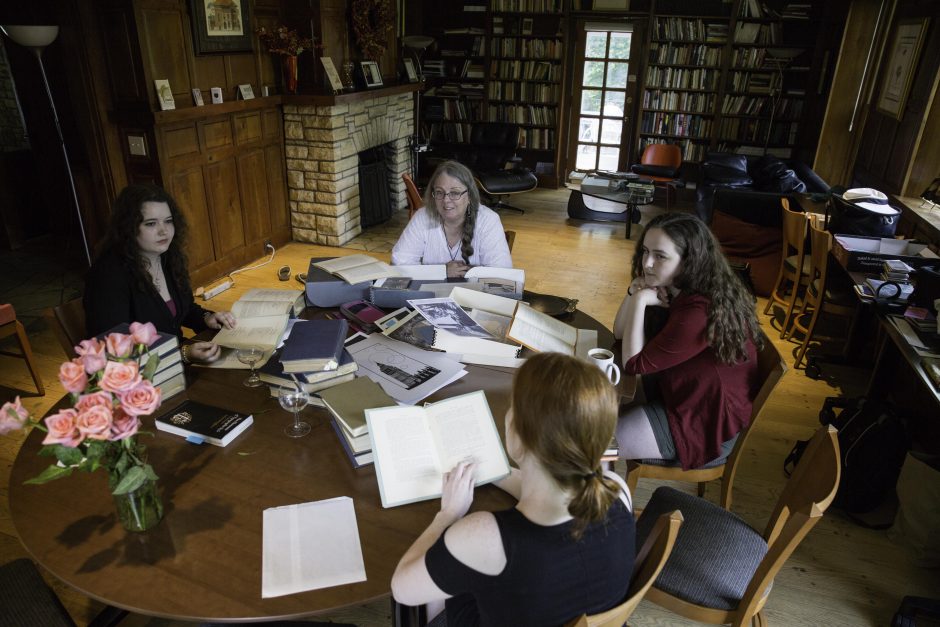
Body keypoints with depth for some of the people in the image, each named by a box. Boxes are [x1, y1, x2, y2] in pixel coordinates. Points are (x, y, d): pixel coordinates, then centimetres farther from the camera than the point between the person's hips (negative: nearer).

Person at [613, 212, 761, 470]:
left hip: (704, 423, -9)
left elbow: (634, 364, -24)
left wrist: (640, 301, -26)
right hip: (675, 387, 9)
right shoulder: (673, 287, -5)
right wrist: (634, 292, -16)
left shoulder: (700, 313, -34)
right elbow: (620, 333, 0)